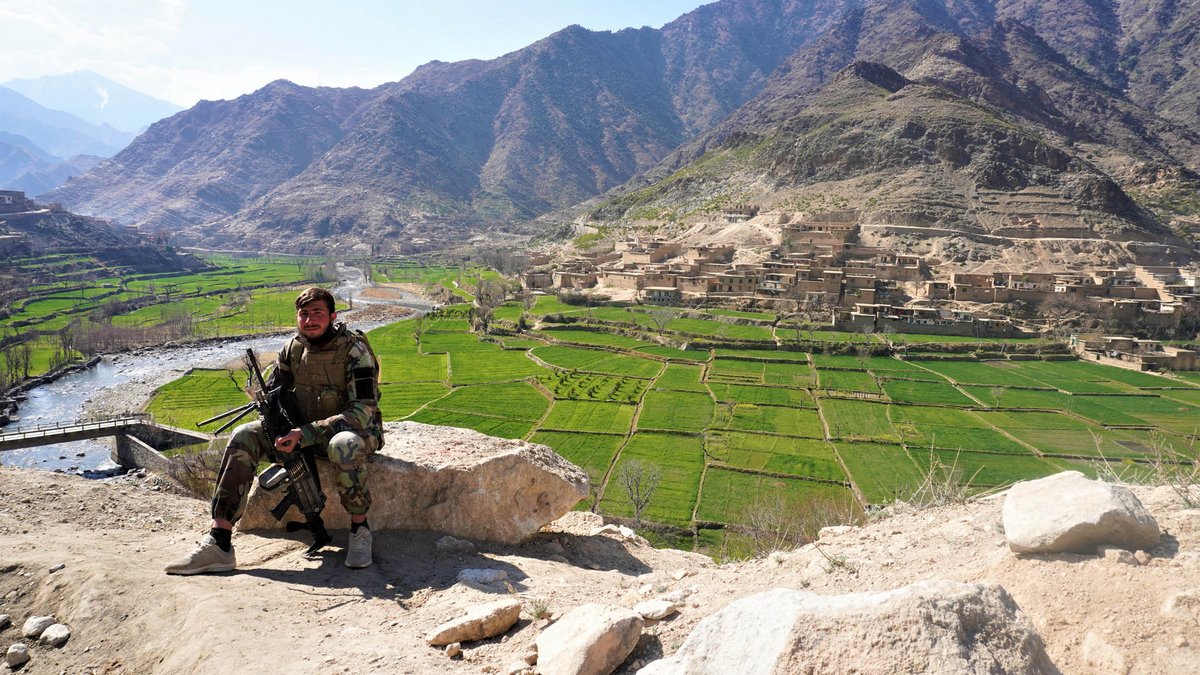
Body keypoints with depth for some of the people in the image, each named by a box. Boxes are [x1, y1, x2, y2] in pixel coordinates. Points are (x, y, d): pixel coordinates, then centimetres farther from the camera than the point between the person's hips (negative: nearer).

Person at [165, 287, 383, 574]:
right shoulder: (293, 348, 0)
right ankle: (219, 543, -17)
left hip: (355, 429, -6)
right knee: (244, 437, -12)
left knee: (344, 445, -42)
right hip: (305, 428, 7)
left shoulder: (354, 350, -19)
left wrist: (304, 435, -33)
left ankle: (359, 528, -19)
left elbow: (363, 412, -27)